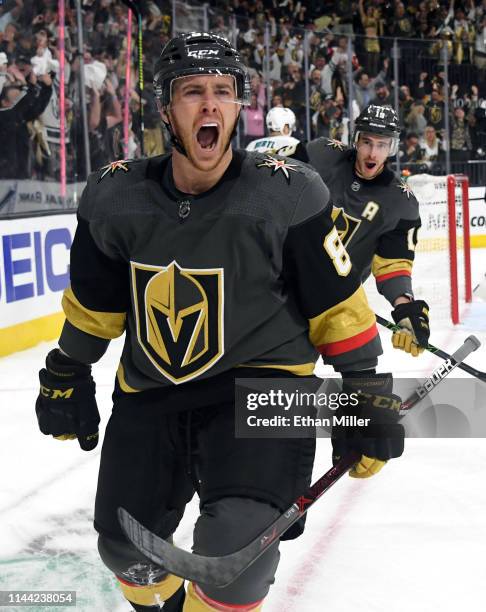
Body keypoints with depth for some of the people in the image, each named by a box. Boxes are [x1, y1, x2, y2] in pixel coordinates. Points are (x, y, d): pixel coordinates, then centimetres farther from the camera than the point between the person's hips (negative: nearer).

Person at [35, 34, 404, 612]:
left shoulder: (288, 194, -16)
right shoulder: (115, 196, -8)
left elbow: (338, 305, -7)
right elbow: (93, 303, 9)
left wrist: (367, 395, -5)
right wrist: (67, 375, 17)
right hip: (149, 390, 4)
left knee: (237, 547, -24)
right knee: (126, 548, 14)